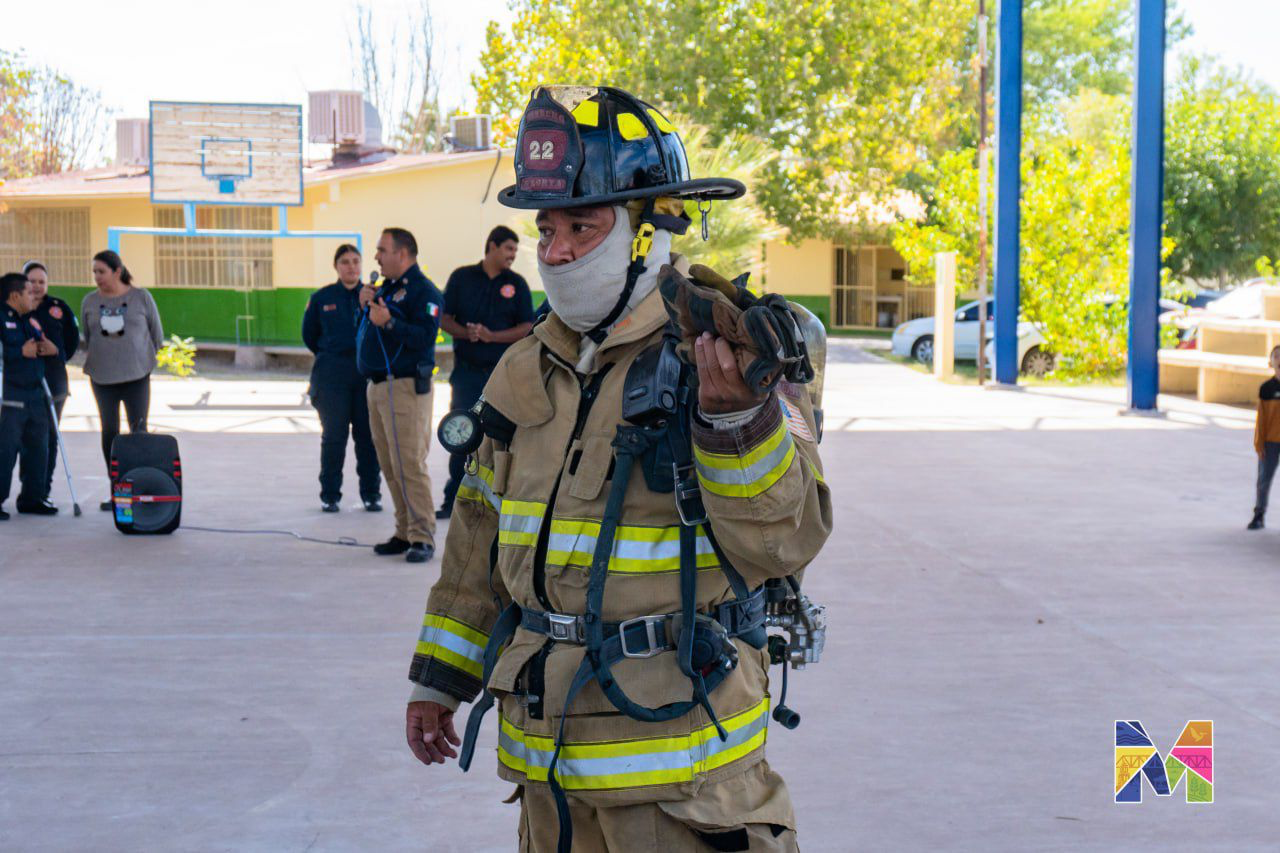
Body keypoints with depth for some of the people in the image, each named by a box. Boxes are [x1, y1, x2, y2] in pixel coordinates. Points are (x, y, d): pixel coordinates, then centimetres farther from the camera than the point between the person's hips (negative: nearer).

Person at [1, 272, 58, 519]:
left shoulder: (32, 320, 17)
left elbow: (44, 345, 28)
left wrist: (52, 348, 6)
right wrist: (21, 352, -20)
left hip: (35, 393, 8)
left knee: (39, 447, 11)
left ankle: (32, 497, 21)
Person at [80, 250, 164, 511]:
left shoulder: (141, 297, -2)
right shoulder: (90, 301, 5)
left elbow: (157, 334, 6)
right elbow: (87, 338, 16)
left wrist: (144, 359, 7)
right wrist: (95, 361, 9)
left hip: (137, 375, -2)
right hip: (102, 377, 2)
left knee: (139, 431, -6)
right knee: (109, 431, 3)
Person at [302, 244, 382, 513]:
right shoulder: (321, 298, 3)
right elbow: (309, 334, 15)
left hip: (367, 373, 0)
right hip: (332, 375, 0)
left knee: (368, 435, 2)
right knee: (334, 436, 0)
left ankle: (371, 494, 13)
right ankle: (330, 495, 10)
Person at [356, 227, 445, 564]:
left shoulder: (422, 290, -7)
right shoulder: (384, 289, 20)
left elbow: (425, 337, -20)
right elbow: (364, 335, 23)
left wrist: (389, 322, -25)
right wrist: (365, 307, 7)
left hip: (405, 388, -9)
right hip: (377, 387, 9)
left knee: (409, 464, -12)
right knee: (390, 466, 10)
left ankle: (422, 537, -9)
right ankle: (404, 533, 16)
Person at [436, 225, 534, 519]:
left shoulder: (517, 284, 5)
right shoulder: (462, 277, 6)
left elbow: (527, 328, 0)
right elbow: (443, 318, 6)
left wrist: (491, 336, -14)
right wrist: (465, 332, -14)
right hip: (467, 370, 0)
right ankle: (453, 500, 8)